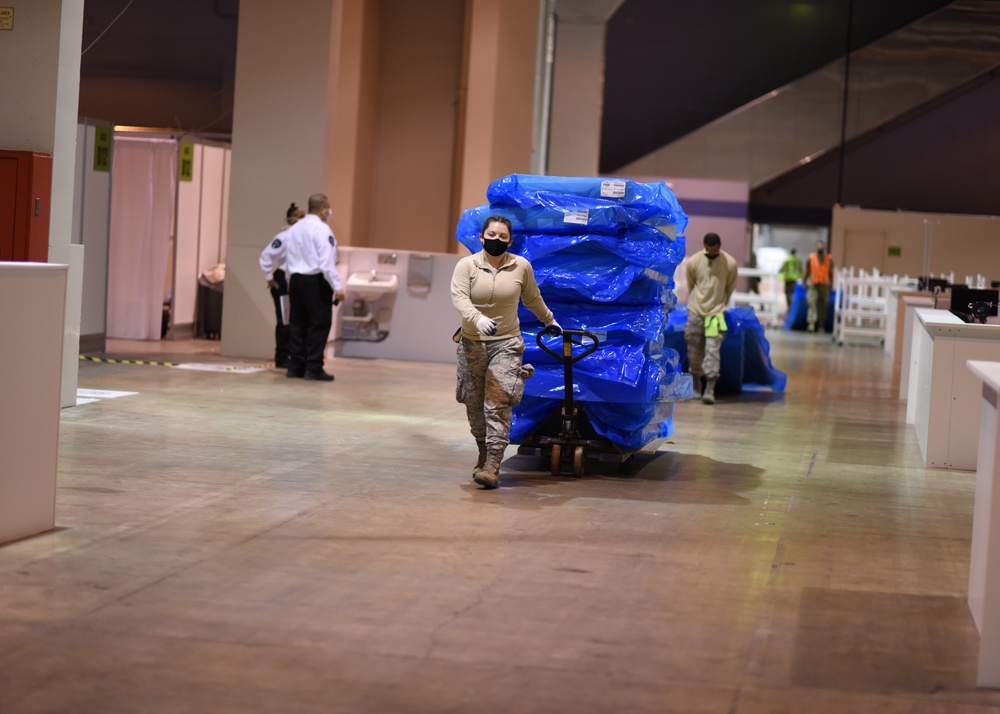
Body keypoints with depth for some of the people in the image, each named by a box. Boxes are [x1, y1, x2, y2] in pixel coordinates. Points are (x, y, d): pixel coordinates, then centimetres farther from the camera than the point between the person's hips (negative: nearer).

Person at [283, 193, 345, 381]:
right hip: (316, 281, -7)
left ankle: (295, 367, 12)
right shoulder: (321, 229, -12)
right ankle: (313, 369, -4)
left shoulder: (293, 230, 11)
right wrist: (337, 287, -18)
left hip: (296, 280, 7)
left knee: (297, 323, 10)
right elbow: (326, 262, -18)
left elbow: (288, 261, 13)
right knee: (319, 324, -2)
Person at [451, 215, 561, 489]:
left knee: (498, 404, -13)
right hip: (472, 343, 1)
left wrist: (549, 321, 30)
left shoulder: (521, 266, 2)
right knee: (474, 405, 7)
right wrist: (478, 320, -34)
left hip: (506, 343, -1)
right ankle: (483, 454, 28)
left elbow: (532, 299, 20)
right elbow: (459, 298, -17)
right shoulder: (466, 265, -2)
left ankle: (492, 467, -18)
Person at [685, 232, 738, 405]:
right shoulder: (693, 261, -4)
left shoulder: (730, 263, -6)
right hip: (695, 312, 2)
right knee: (694, 349, 6)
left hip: (716, 312, -2)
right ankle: (696, 382, 26)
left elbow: (730, 288, 8)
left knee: (713, 349, -11)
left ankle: (710, 388, -14)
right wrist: (693, 305, 13)